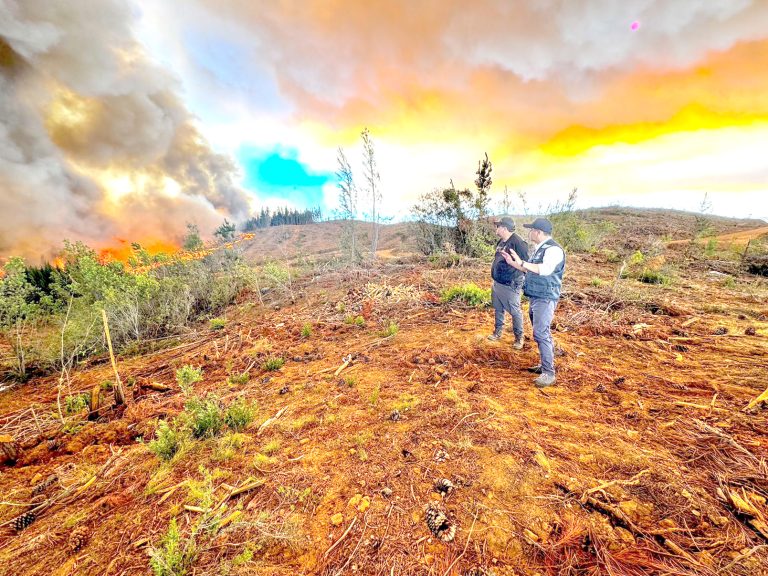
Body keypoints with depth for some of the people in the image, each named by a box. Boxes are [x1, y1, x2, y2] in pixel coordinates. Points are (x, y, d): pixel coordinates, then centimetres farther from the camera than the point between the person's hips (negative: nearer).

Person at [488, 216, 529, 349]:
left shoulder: (518, 242, -19)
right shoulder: (501, 241, 8)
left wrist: (521, 281, -14)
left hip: (510, 285, -8)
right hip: (497, 282, 8)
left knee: (515, 311, 4)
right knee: (498, 309, 18)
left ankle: (519, 337, 19)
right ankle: (498, 332, 34)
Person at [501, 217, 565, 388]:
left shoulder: (553, 249, -15)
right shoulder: (539, 249, 15)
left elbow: (545, 269, -32)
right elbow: (529, 271, 22)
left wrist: (522, 262, -30)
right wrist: (512, 262, 17)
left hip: (545, 298, -10)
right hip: (536, 297, 10)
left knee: (541, 334, -11)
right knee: (541, 333, 16)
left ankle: (549, 373, -3)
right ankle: (546, 365, 28)